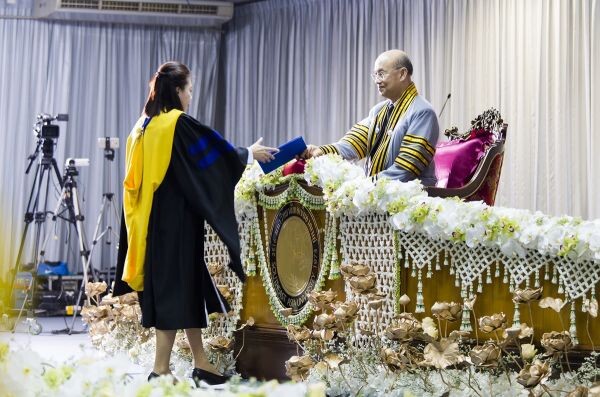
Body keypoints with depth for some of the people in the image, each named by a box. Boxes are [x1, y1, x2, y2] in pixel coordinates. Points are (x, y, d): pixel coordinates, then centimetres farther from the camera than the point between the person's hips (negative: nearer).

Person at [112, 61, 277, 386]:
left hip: (151, 222, 8)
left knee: (186, 288, 13)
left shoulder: (143, 127, 12)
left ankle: (201, 364, 20)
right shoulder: (180, 124, -12)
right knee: (178, 288, -2)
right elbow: (216, 154, -7)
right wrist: (250, 153, 8)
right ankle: (161, 370, 1)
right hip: (176, 220, -8)